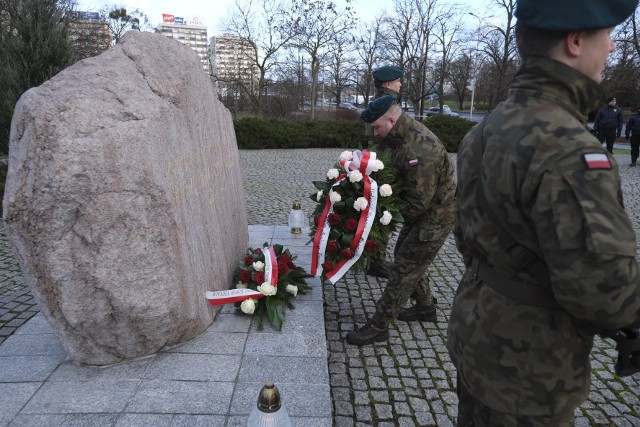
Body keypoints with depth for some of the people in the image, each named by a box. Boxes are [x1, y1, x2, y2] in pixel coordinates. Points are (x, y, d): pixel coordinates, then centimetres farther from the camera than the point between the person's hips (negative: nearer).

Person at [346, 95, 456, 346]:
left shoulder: (418, 150, -32)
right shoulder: (405, 135, 0)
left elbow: (420, 201, -29)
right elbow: (398, 175, 10)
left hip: (434, 217, -10)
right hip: (422, 211, 10)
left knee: (403, 270, -5)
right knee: (405, 257, 22)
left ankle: (378, 327, 6)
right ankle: (425, 308, 39)